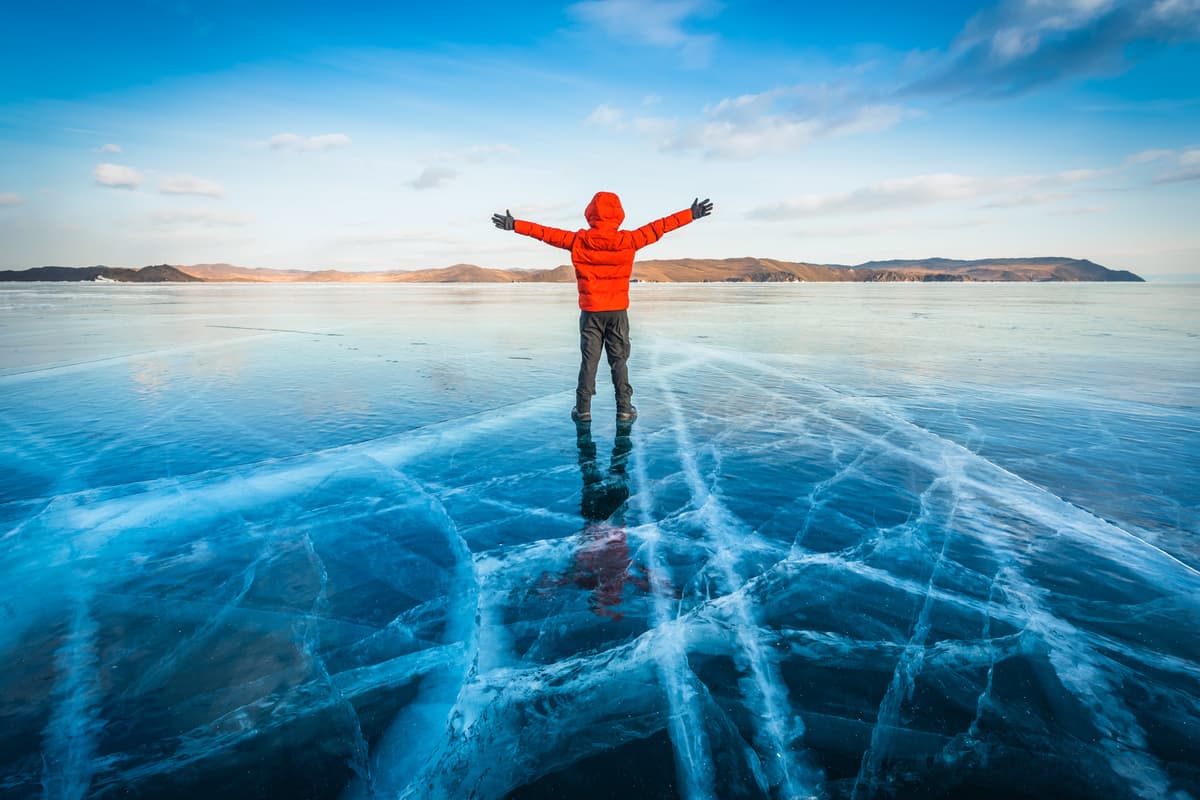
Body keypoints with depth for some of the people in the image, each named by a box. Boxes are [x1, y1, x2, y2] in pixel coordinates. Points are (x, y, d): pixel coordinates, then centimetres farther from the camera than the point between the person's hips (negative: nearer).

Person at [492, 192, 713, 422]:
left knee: (589, 360, 7)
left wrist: (514, 224, 9)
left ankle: (583, 409, 9)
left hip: (590, 311, 0)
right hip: (618, 311, 0)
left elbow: (547, 233, 0)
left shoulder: (578, 241, -5)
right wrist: (691, 213, 8)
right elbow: (659, 227, 0)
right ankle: (624, 409, 9)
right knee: (619, 360, 8)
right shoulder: (628, 240, -6)